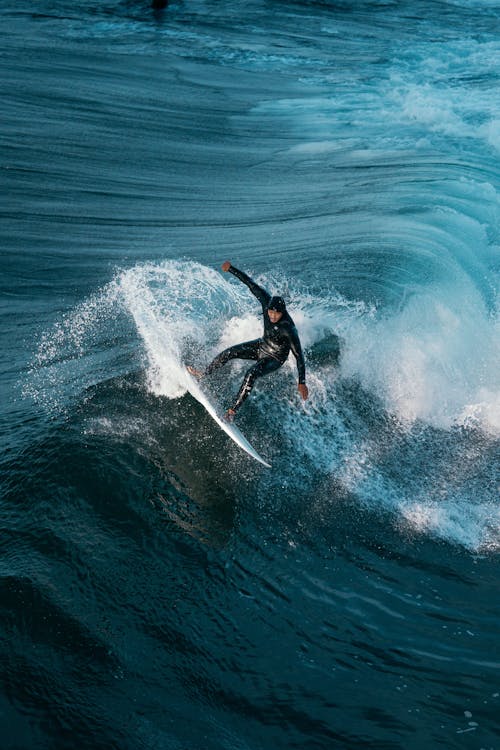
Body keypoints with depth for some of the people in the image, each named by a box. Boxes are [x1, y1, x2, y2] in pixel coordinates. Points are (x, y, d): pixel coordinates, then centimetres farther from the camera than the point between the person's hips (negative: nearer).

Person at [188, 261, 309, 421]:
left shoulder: (289, 329, -37)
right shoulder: (266, 300, -24)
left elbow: (299, 356, -32)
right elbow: (250, 283, -14)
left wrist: (302, 383, -33)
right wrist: (231, 268, -13)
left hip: (275, 358, -6)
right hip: (262, 345, 7)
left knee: (251, 374, -29)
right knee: (229, 352, 3)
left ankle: (234, 410, -19)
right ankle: (204, 373, 29)